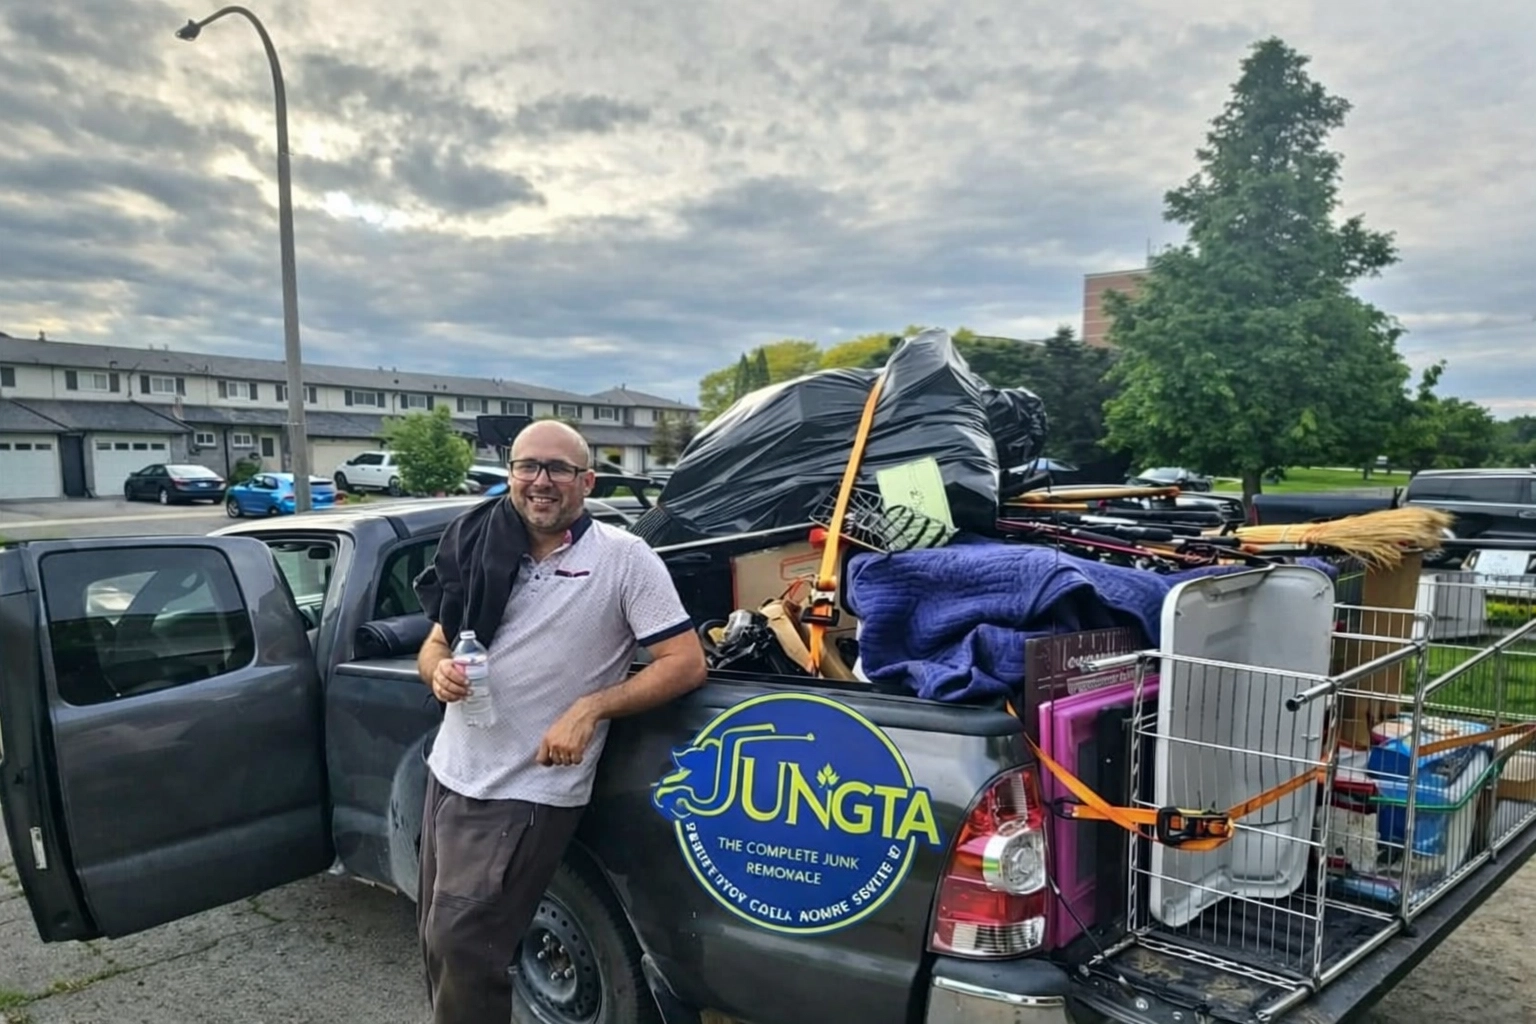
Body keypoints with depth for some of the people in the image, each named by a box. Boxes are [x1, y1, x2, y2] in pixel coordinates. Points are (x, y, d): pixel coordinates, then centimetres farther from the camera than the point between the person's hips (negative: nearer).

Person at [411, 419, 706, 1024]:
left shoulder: (624, 557, -11)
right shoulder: (481, 548, 4)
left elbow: (686, 664, -13)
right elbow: (434, 644, 14)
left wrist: (589, 709, -20)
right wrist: (438, 671, -10)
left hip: (529, 795, -6)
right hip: (448, 775, 6)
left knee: (460, 946, -5)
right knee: (437, 940, 17)